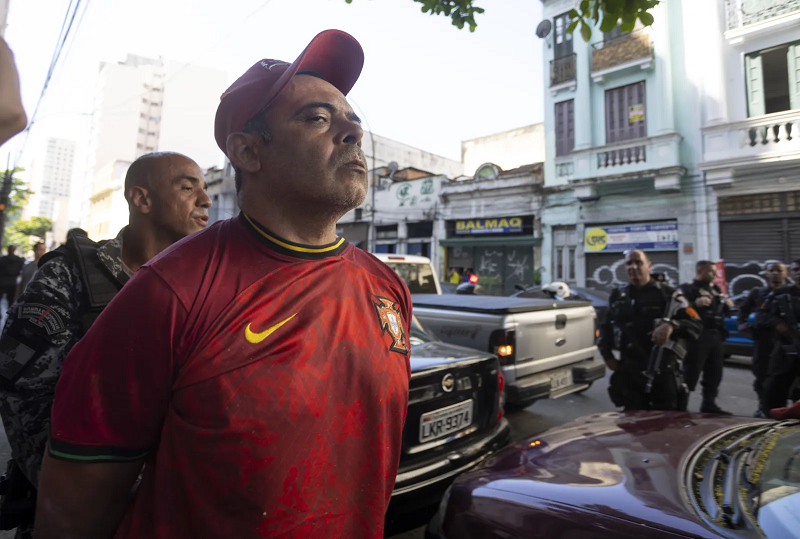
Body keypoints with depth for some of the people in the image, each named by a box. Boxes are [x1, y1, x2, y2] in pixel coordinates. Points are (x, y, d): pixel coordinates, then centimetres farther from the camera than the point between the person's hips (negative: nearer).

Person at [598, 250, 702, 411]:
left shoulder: (667, 294, -2)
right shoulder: (617, 297, 10)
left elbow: (696, 324, -10)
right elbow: (606, 327, 23)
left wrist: (672, 325, -30)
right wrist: (608, 356, 13)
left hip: (662, 371, -3)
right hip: (629, 372, 3)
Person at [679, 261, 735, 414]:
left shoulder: (716, 290, 21)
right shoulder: (689, 289, -5)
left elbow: (721, 312, 30)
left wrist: (728, 307, 9)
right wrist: (696, 304, -34)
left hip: (715, 335, 9)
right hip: (698, 336, -8)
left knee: (714, 372, 13)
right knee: (691, 372, -10)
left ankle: (709, 404, 24)